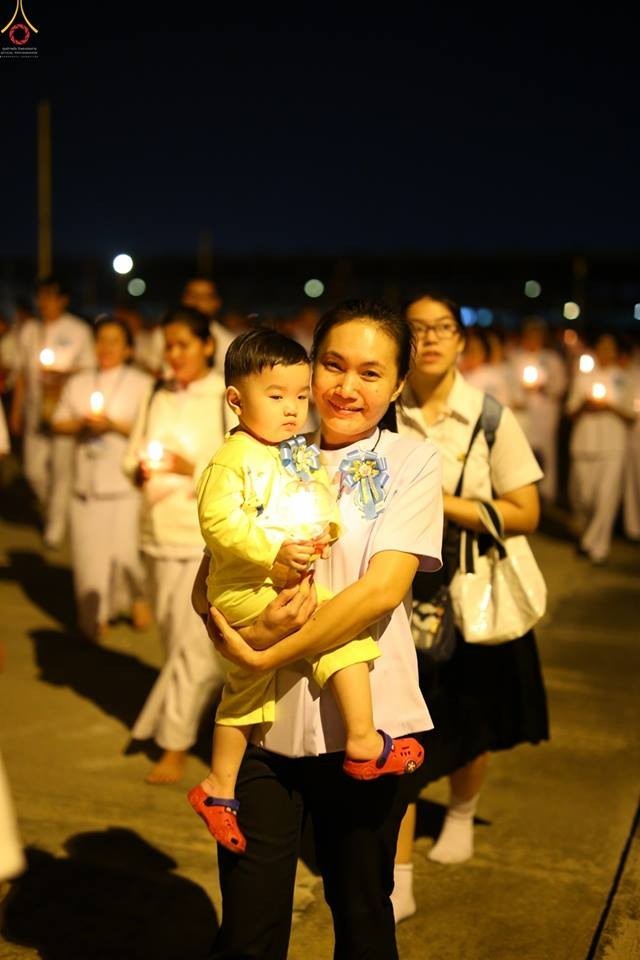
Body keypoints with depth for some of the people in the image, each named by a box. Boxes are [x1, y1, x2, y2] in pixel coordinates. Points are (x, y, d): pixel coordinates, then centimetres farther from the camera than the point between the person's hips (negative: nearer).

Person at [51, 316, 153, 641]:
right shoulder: (78, 383, 13)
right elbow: (59, 423, 11)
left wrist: (113, 424, -16)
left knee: (124, 550, -6)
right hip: (86, 483, 3)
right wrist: (82, 424, -8)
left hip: (125, 483, -3)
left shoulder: (142, 384, 1)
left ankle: (138, 597, 24)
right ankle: (94, 616, 21)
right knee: (88, 551, 3)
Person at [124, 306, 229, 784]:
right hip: (161, 532, 5)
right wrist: (140, 469, -9)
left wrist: (193, 468, -21)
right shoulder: (157, 396, 9)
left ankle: (175, 745, 3)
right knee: (175, 635, 13)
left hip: (210, 534, -5)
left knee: (194, 642, -5)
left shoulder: (229, 399, -7)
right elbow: (134, 455, 13)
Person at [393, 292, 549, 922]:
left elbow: (525, 514, -12)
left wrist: (441, 502, -20)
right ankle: (397, 885, 6)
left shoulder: (490, 416, -10)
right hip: (399, 591, 0)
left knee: (470, 727, 18)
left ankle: (461, 814, 49)